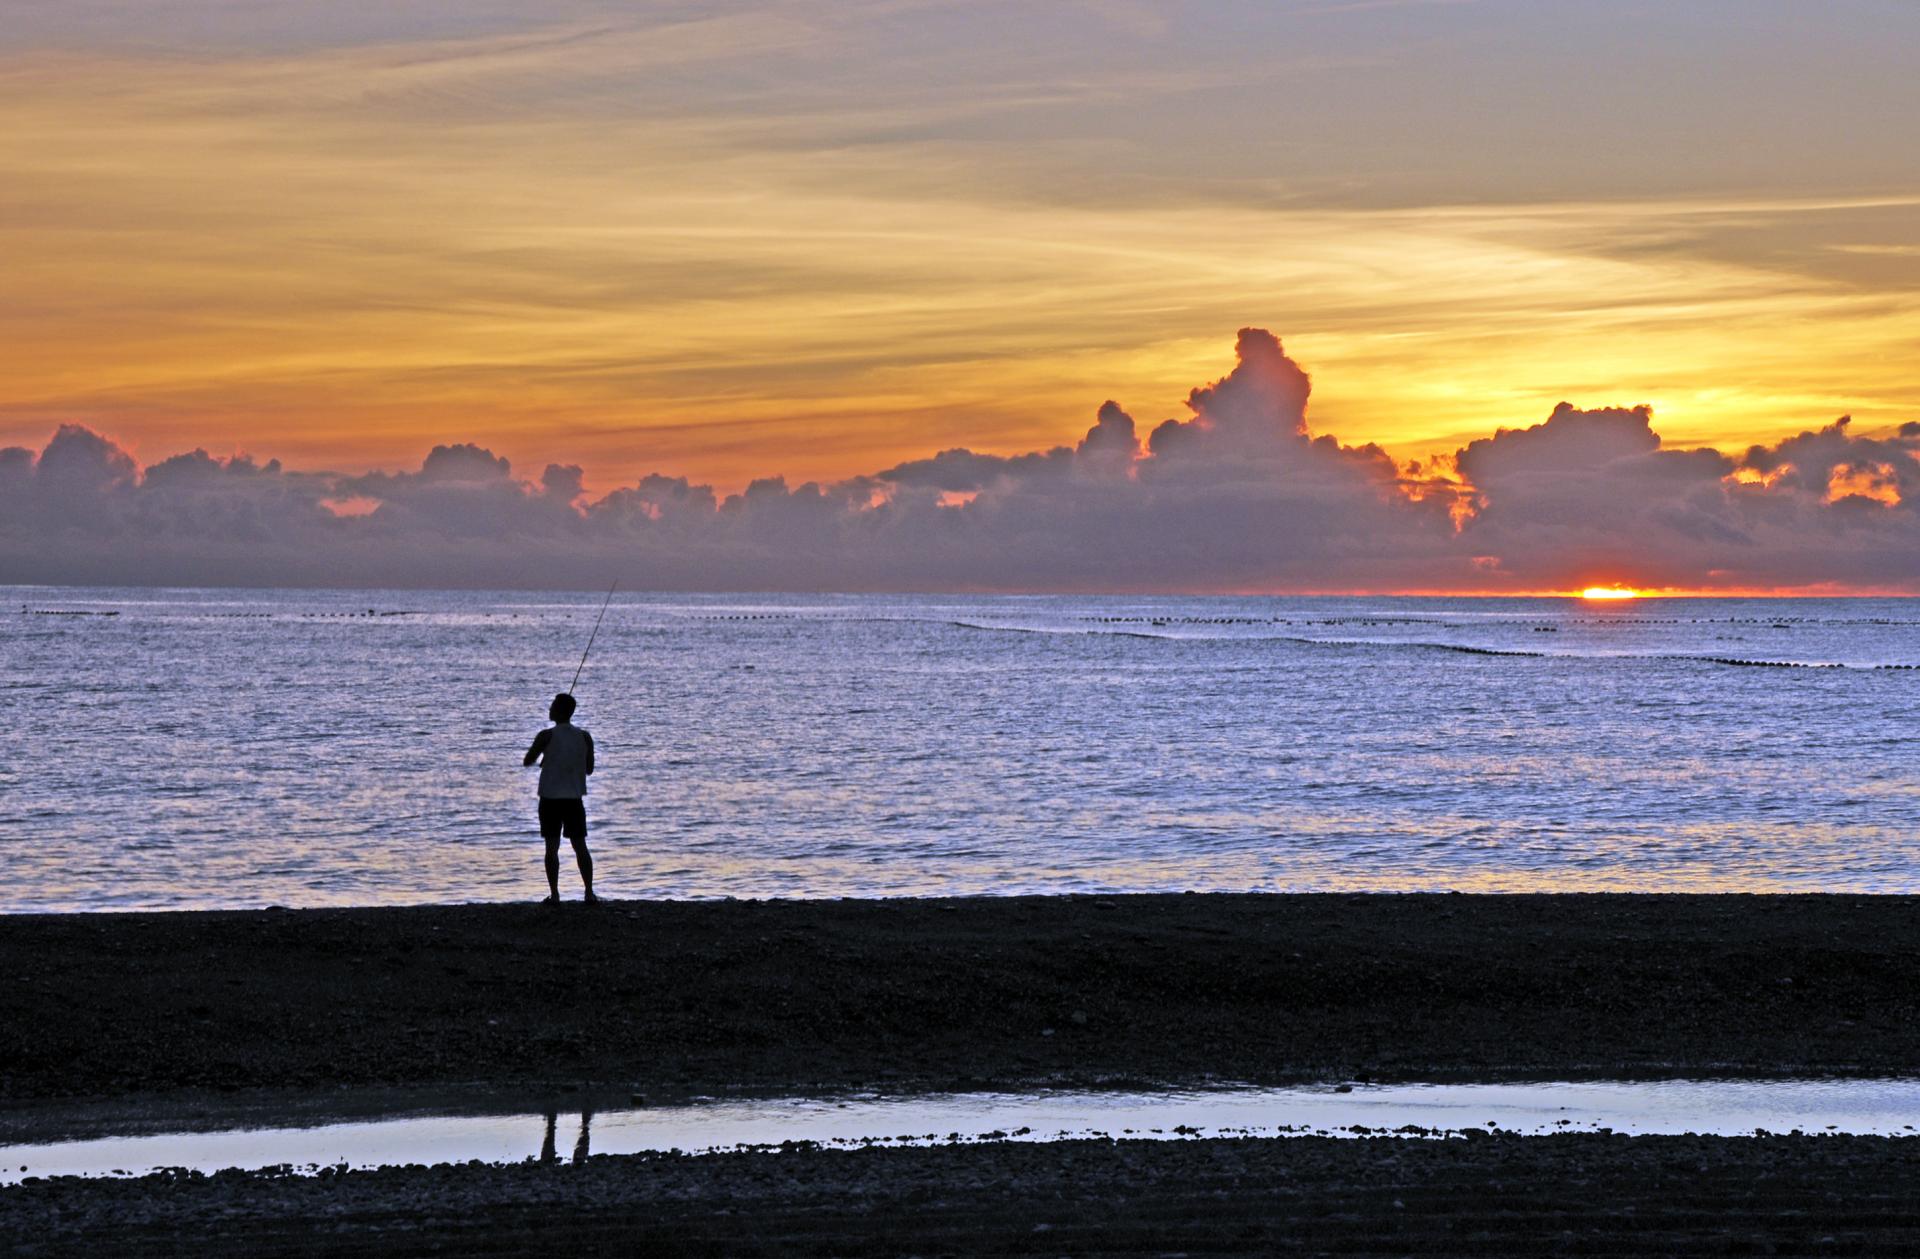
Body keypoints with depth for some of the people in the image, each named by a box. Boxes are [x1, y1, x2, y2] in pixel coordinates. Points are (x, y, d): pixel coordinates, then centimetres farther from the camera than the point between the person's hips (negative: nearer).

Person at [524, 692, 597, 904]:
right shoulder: (585, 737, 2)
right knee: (580, 846, 8)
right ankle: (589, 893, 3)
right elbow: (589, 768, 10)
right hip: (575, 798, 3)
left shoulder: (547, 736, -9)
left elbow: (527, 761, 1)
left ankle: (554, 894, -1)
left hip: (550, 797, -3)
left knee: (552, 847, 2)